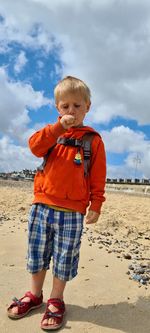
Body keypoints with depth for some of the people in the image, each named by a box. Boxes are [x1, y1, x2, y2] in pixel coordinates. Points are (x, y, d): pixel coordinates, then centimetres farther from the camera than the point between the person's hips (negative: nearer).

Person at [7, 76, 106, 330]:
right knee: (37, 253, 15)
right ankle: (34, 294, 36)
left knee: (64, 258, 8)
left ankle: (56, 300, 29)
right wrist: (60, 126, -20)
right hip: (41, 205, 3)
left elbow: (98, 176, -1)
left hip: (72, 211, -3)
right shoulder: (53, 133, 10)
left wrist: (95, 205, -6)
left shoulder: (93, 139, 1)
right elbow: (35, 146, -10)